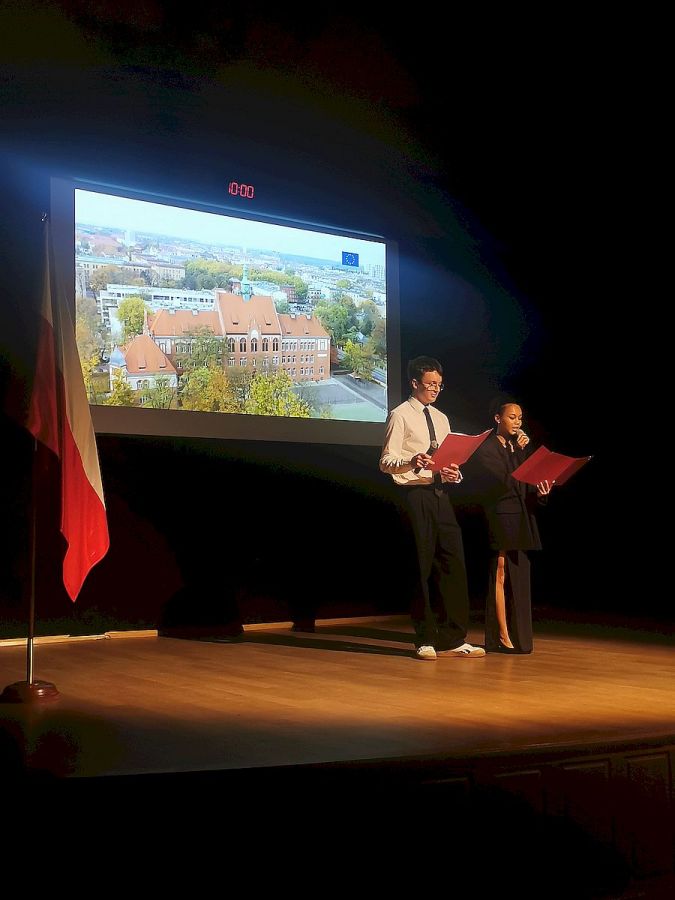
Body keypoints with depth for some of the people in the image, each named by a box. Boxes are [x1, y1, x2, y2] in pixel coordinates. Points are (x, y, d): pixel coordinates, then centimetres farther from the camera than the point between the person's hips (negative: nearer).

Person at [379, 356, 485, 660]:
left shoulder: (441, 418, 19)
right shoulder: (400, 415, -2)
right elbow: (386, 462, -9)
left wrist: (452, 474, -1)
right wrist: (411, 462, -28)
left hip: (440, 495, 6)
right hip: (415, 495, -6)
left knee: (453, 563, 2)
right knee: (422, 567, -2)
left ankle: (453, 640, 8)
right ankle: (425, 640, 9)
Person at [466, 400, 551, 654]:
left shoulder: (520, 447, 17)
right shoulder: (486, 448, -5)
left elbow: (527, 483, 15)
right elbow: (501, 481, -16)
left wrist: (539, 491, -6)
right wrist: (518, 452, -14)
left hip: (522, 519, 7)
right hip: (501, 517, -7)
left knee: (518, 578, 7)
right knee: (502, 575, -7)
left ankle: (515, 636, 12)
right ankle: (503, 637, -4)